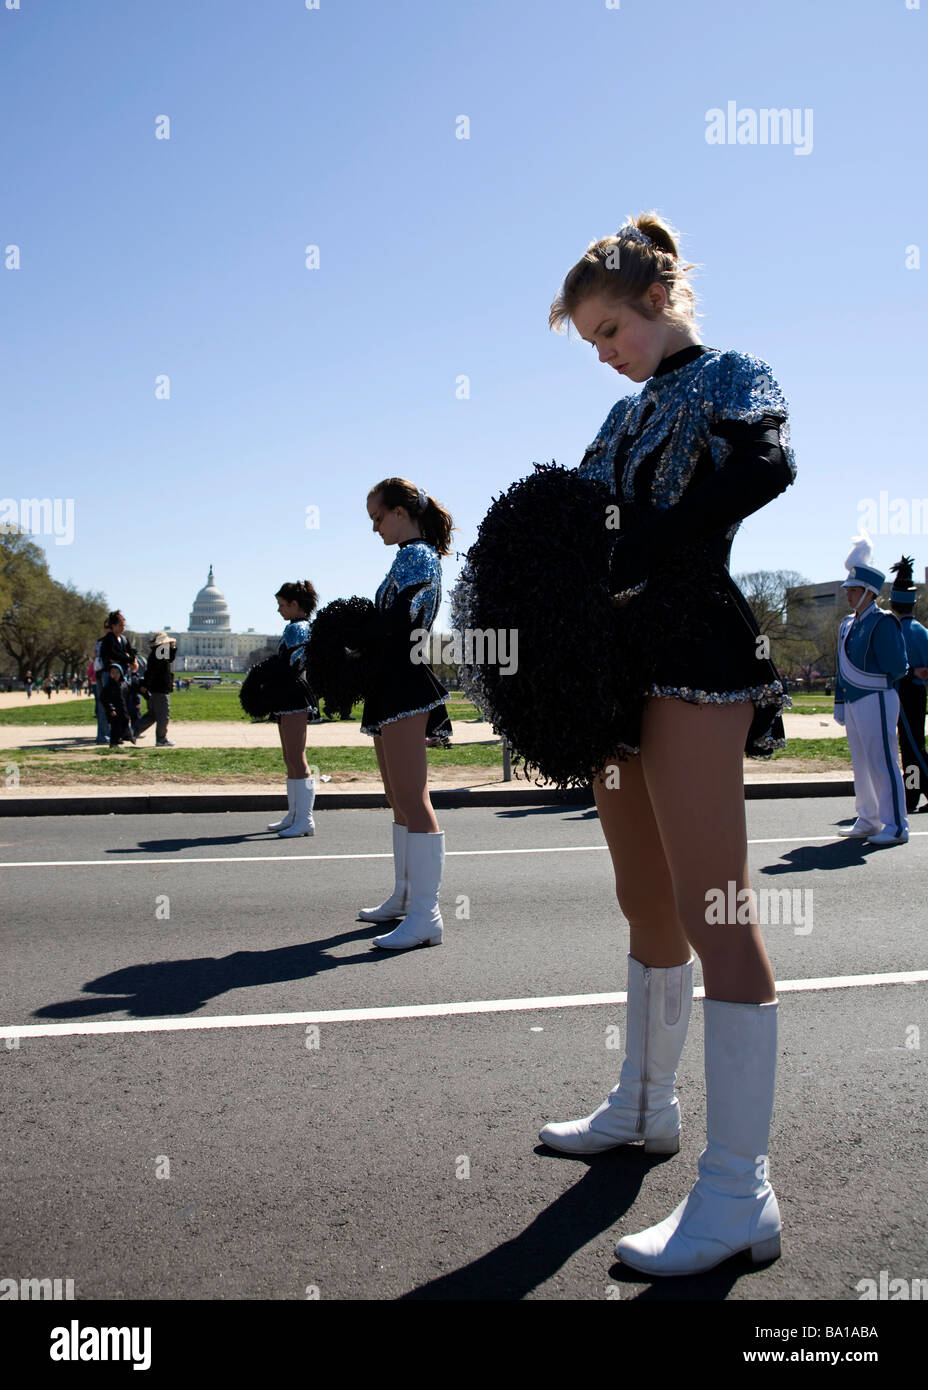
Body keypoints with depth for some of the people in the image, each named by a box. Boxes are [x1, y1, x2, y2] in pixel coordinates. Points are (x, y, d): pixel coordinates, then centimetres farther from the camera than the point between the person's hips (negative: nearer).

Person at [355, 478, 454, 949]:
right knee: (401, 800, 17)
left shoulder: (415, 556, -8)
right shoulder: (416, 556, 22)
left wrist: (355, 645, -5)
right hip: (394, 688, 11)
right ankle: (404, 895, 27)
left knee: (412, 800, -13)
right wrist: (365, 643, 9)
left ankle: (425, 915, -14)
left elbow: (396, 620, -18)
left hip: (405, 688, -11)